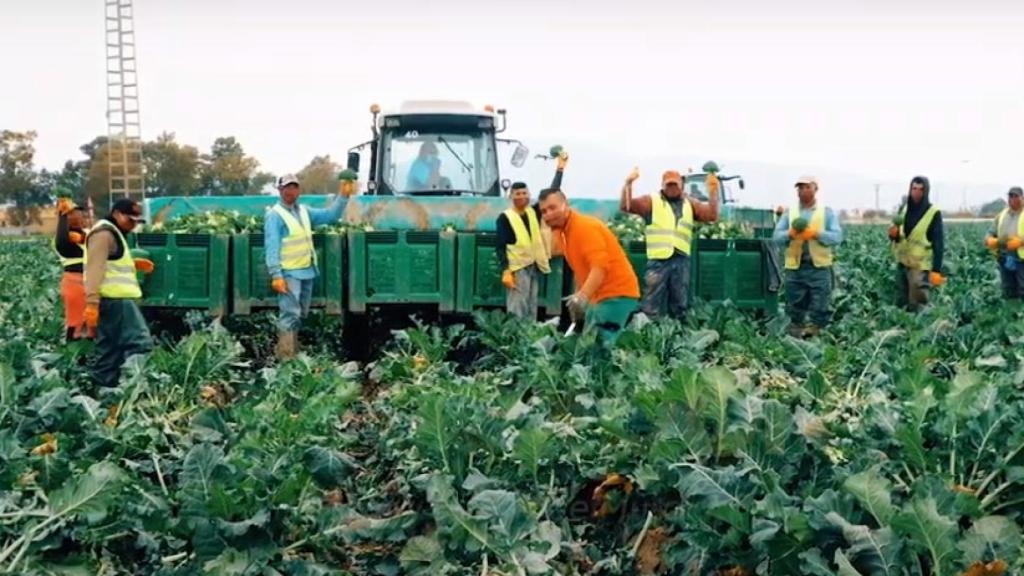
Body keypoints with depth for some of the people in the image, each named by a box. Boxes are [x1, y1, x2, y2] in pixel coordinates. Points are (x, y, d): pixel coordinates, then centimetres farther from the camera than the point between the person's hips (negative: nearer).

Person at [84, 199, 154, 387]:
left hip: (117, 299, 11)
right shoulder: (104, 233, -10)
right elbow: (95, 269, -19)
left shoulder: (113, 234, 24)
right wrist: (91, 304, -27)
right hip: (115, 300, -11)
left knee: (110, 351, 11)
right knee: (140, 344, -16)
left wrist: (133, 264, 17)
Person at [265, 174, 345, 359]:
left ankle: (294, 352, 24)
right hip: (289, 273, -8)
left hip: (307, 272, 8)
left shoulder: (304, 211, 14)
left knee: (300, 315, 14)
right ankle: (285, 356, -14)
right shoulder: (275, 215, -8)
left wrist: (342, 196, 5)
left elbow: (330, 215, 18)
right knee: (290, 313, -14)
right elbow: (272, 247, -14)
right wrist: (276, 275, -21)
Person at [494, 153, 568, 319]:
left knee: (531, 312, 10)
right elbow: (499, 247, -8)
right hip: (517, 269, -6)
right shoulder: (505, 218, -3)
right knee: (517, 312, -9)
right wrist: (505, 271, -18)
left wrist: (560, 169, 2)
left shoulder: (534, 212, 12)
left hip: (535, 268, 6)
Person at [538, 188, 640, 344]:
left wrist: (582, 297, -39)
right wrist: (578, 296, 13)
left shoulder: (585, 227, -17)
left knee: (602, 342, -18)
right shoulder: (561, 231, 10)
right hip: (598, 295, 9)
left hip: (617, 294, -9)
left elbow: (600, 266, -28)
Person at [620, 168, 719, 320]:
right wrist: (628, 183, -18)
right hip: (658, 260, -4)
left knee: (680, 307, 13)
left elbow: (712, 216, 8)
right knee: (652, 307, -7)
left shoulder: (690, 204, 17)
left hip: (681, 261, 4)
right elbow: (625, 206, -5)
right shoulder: (651, 202, 6)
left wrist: (713, 192, -3)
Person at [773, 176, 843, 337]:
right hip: (795, 268, 2)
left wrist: (816, 234, -19)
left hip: (819, 268, -2)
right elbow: (776, 237, 3)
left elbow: (837, 237, -4)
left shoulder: (827, 212, 8)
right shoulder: (789, 213, 13)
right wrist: (790, 234, -18)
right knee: (795, 309, 6)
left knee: (819, 311, -2)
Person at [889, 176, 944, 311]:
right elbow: (896, 236, 17)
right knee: (901, 303, 11)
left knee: (916, 307, -11)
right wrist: (893, 234, -9)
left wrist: (937, 270, -18)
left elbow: (938, 244, -12)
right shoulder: (904, 209, 9)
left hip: (920, 266, -6)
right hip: (902, 263, 6)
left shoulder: (933, 214, -9)